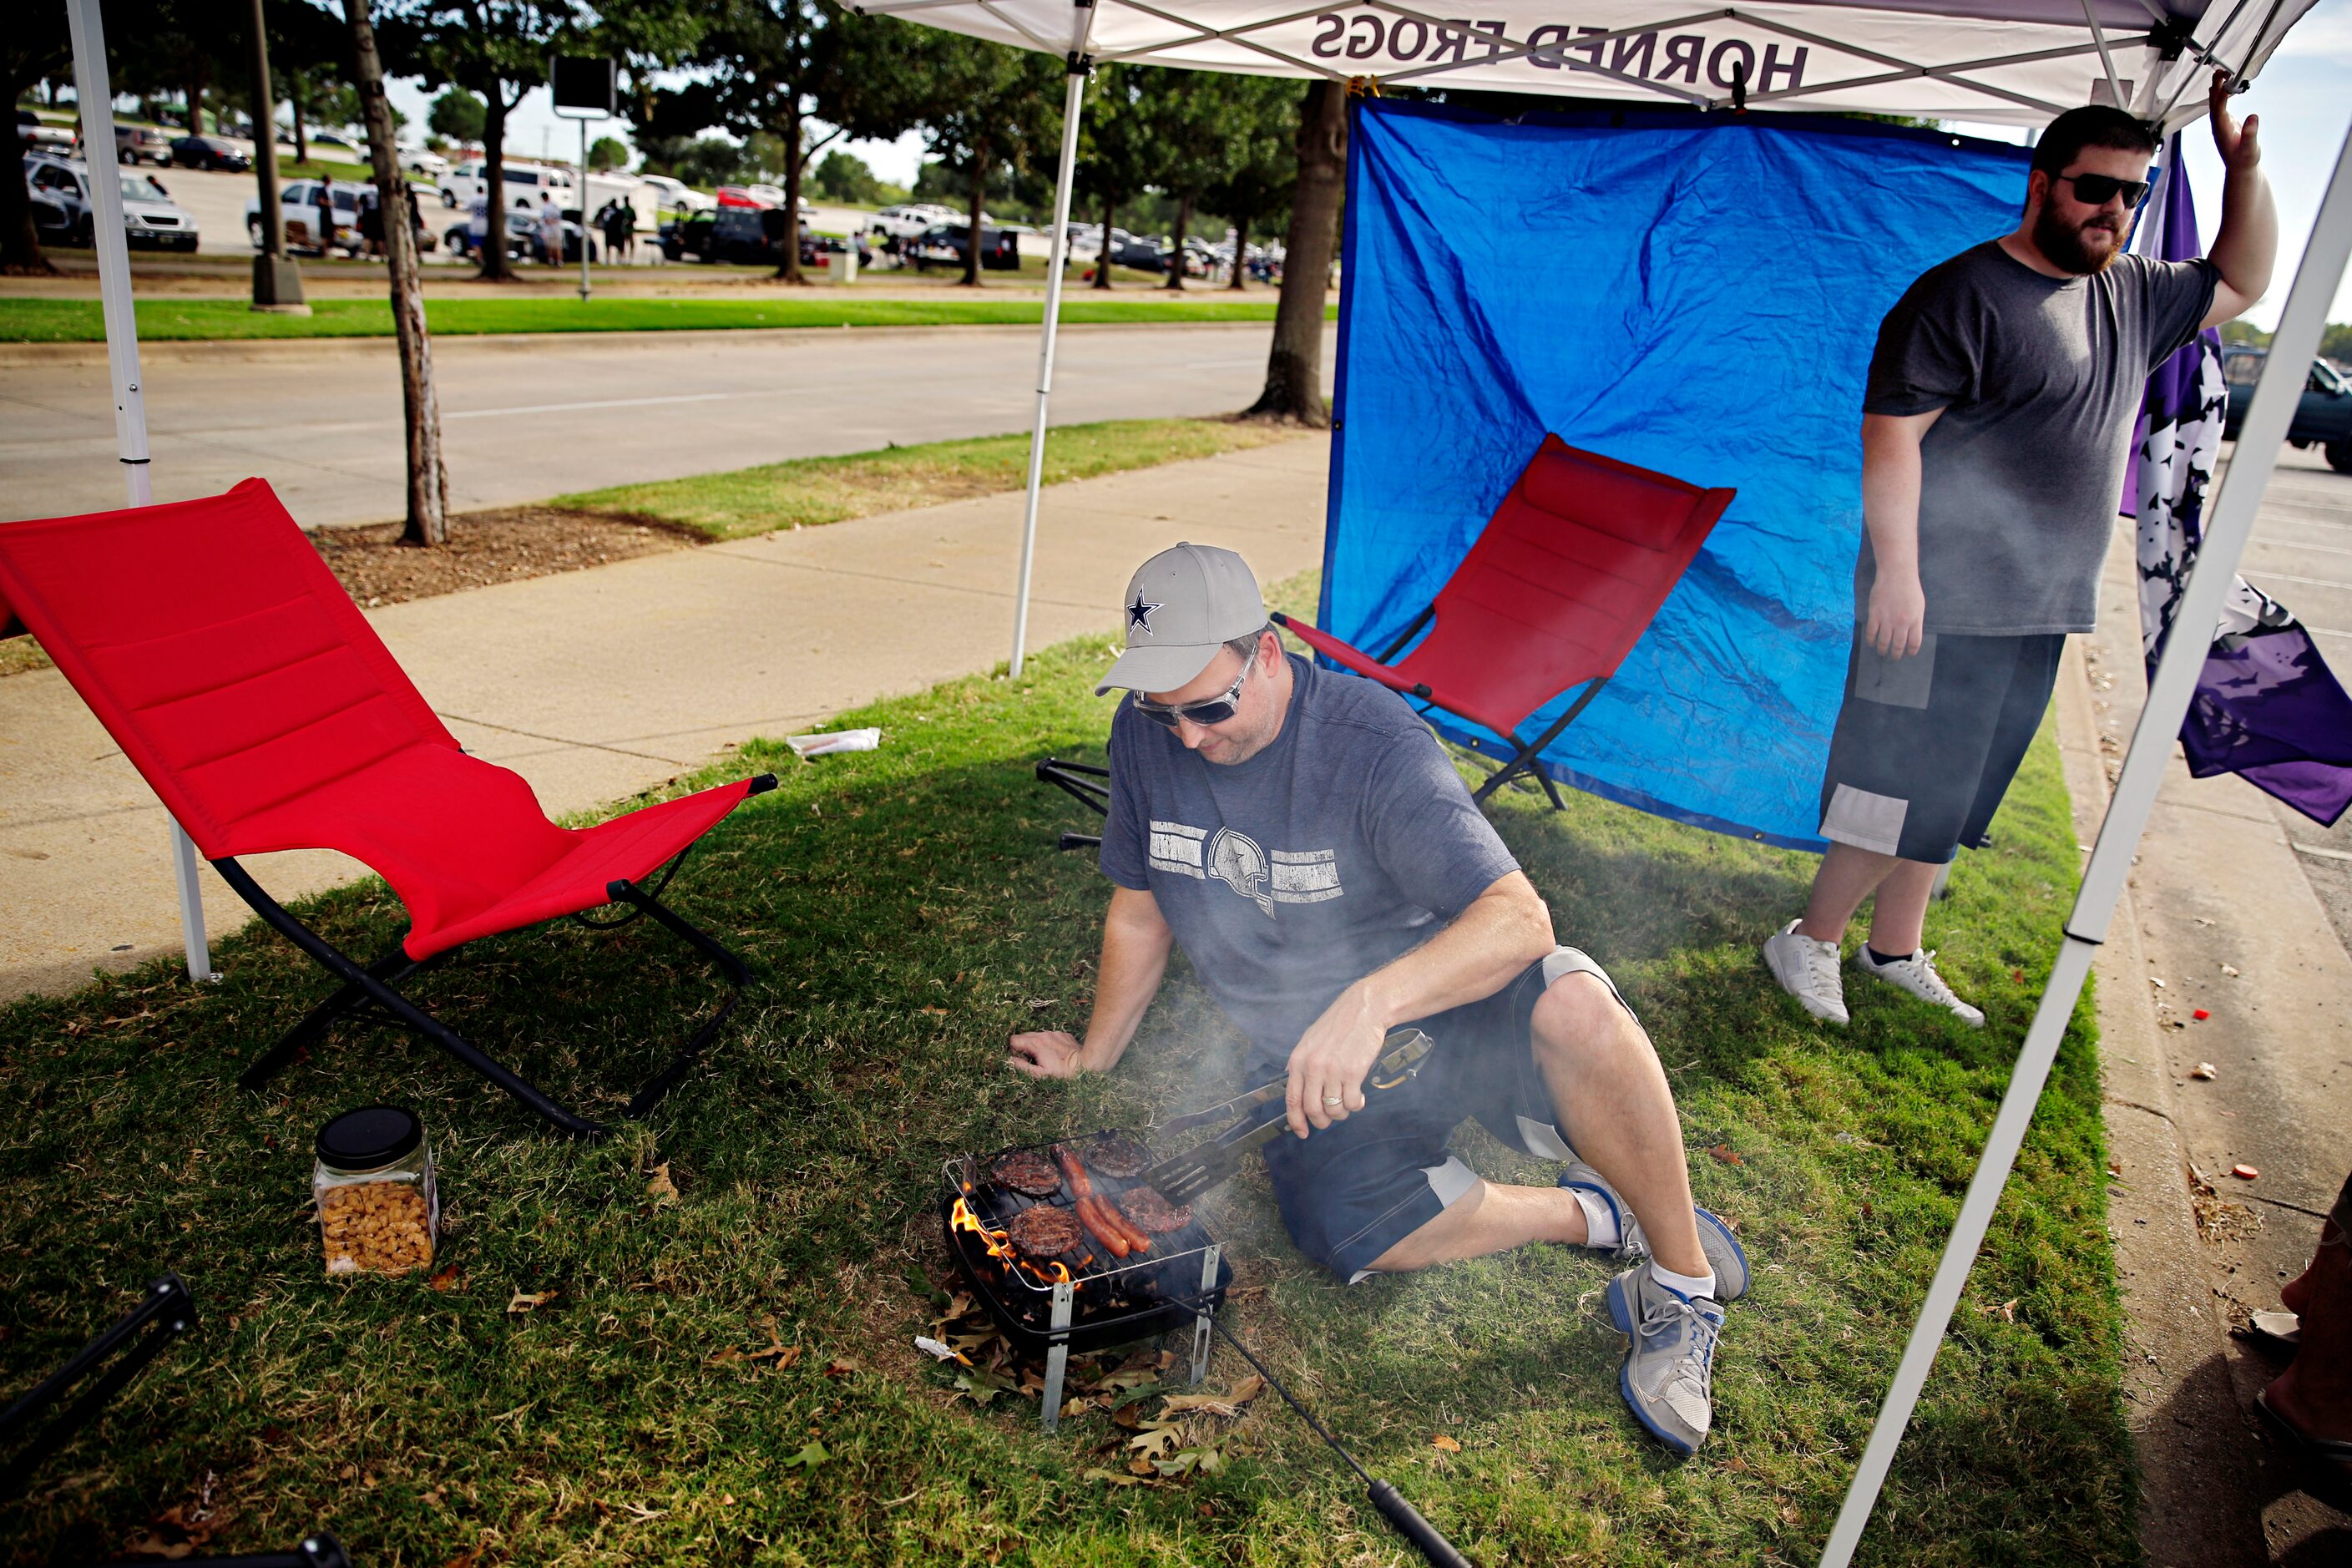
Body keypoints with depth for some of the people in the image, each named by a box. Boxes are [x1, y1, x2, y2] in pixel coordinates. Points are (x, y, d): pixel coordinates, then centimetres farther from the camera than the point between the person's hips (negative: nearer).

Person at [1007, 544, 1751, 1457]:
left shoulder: (1369, 740, -22)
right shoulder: (1145, 733, -5)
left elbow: (1519, 919, -32)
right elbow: (1140, 906, 10)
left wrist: (1372, 1002, -48)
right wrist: (1093, 1058, 17)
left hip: (1441, 1002, -3)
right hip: (1304, 1059, 4)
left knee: (1577, 1010, -37)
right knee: (1348, 1234, -28)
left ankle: (1682, 1275, -13)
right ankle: (1592, 1214, -2)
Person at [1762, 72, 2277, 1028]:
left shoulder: (2130, 296, 15)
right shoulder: (1962, 295, -11)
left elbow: (2241, 282, 31)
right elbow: (1891, 430, -17)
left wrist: (2245, 168, 15)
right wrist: (1895, 570, -22)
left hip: (2041, 610, 8)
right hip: (1944, 604, -8)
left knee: (1948, 794, 15)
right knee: (1903, 788, -5)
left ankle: (1895, 950, 27)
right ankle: (1809, 942, 11)